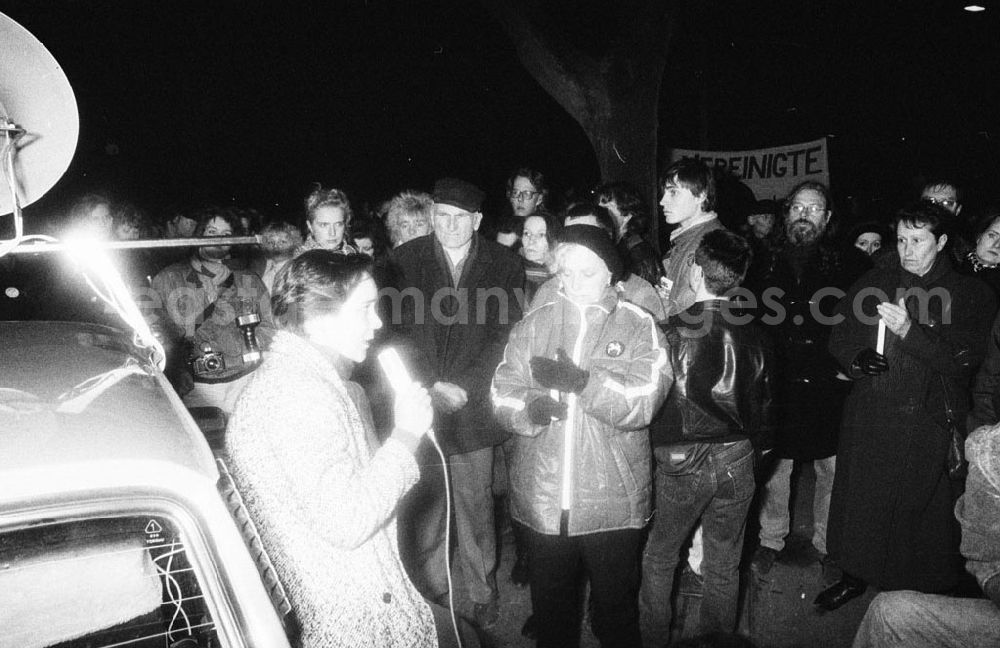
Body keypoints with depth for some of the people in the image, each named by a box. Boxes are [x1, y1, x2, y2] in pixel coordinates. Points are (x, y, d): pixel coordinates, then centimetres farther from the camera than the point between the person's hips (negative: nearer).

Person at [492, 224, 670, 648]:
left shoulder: (639, 327, -4)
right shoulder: (534, 324, 3)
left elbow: (643, 402, -17)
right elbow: (502, 393, -3)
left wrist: (582, 382, -29)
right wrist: (530, 408, -24)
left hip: (612, 502, -2)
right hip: (542, 500, 2)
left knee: (616, 605, 18)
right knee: (549, 605, 20)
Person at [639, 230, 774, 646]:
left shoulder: (672, 330, -15)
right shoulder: (754, 336, -4)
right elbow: (763, 403, 6)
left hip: (681, 462, -3)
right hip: (737, 461, 4)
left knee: (659, 560, 16)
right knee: (724, 567, 18)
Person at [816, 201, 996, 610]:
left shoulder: (972, 296, -1)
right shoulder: (873, 284, 7)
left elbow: (962, 361, -12)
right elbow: (838, 338, 10)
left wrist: (909, 330, -24)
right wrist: (857, 359, -11)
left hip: (929, 427, -2)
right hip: (869, 420, 3)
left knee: (923, 511, 5)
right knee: (860, 503, 11)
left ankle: (923, 590, 27)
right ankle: (855, 575, 31)